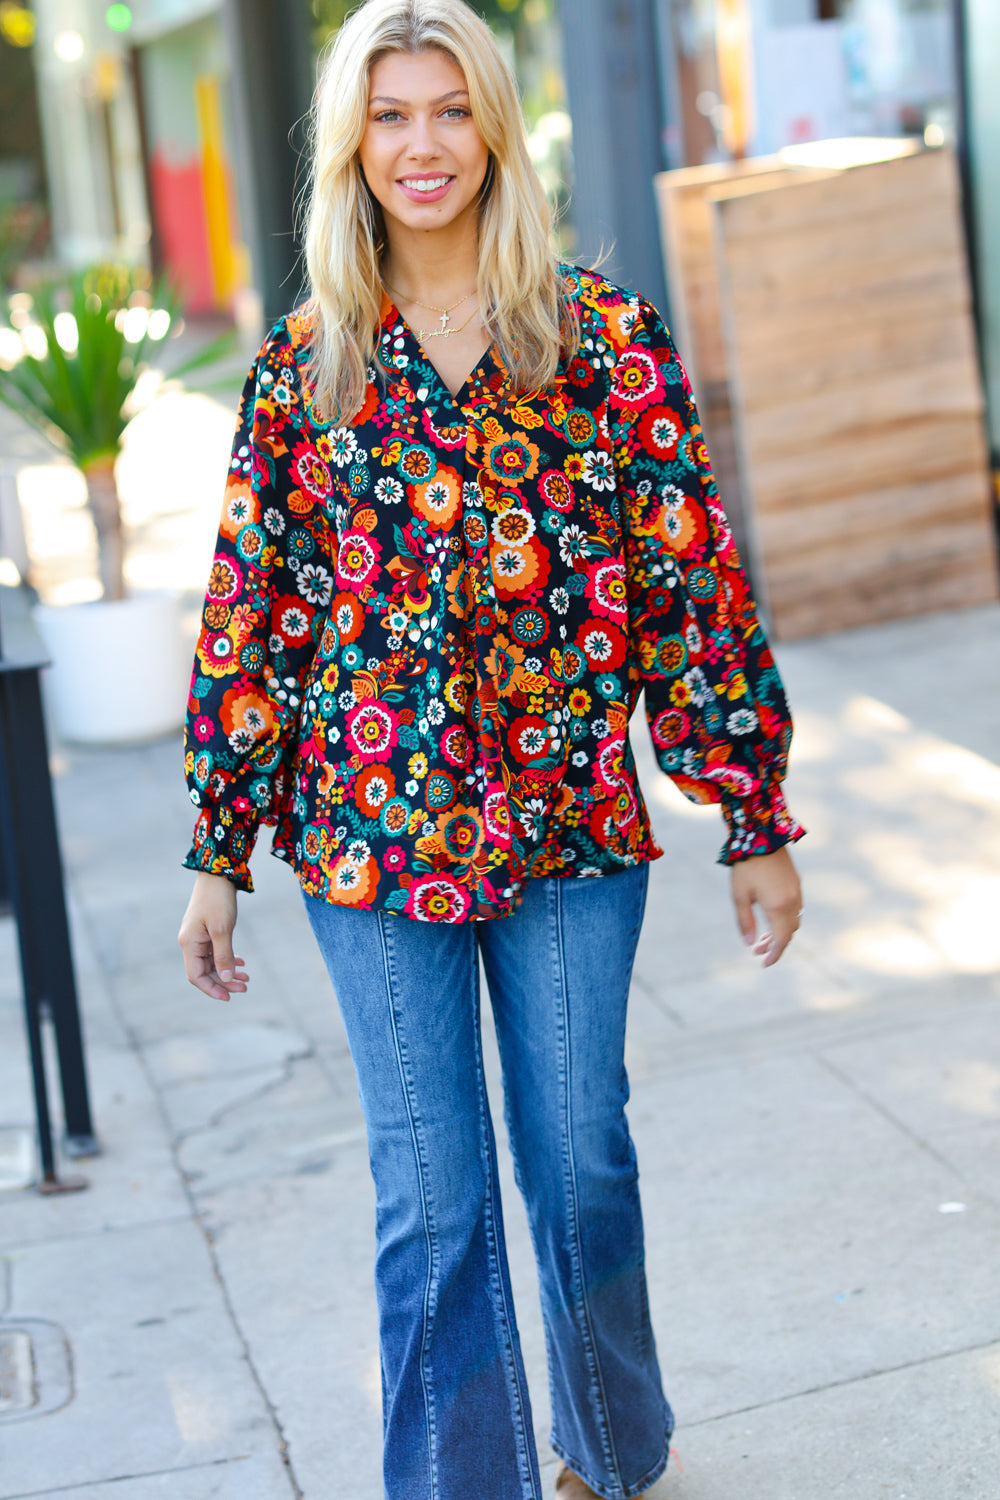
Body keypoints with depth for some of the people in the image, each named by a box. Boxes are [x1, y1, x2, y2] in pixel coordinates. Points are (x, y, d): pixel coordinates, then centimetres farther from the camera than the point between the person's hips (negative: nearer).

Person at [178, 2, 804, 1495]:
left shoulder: (606, 338, 0)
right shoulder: (304, 365, 3)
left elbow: (693, 582, 0)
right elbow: (248, 612, 5)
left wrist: (755, 821, -1)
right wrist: (217, 854, 4)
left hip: (571, 824, 0)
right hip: (371, 839, 0)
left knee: (582, 1160, 12)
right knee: (428, 1203, 3)